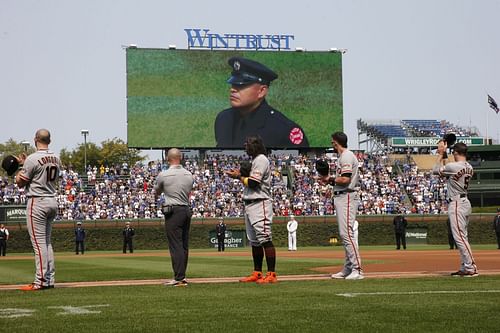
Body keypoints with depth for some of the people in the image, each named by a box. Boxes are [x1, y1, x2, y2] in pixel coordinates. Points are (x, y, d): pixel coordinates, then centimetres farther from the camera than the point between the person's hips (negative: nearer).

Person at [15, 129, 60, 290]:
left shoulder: (32, 159, -14)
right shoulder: (56, 159, 9)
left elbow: (20, 183, -9)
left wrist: (21, 167, 11)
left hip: (37, 202, -7)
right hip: (53, 201, 7)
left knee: (39, 242, -6)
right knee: (47, 242, 14)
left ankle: (41, 281, -8)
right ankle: (50, 279, 13)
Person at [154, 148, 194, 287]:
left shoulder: (163, 175, -8)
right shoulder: (189, 175, 7)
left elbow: (157, 192, 10)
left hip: (173, 211, -6)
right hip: (187, 210, 6)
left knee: (176, 245, -7)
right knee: (184, 245, 12)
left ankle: (179, 278, -11)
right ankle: (181, 276, 18)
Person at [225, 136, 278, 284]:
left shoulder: (261, 160, -10)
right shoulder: (254, 160, 21)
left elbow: (253, 183, -17)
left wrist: (239, 177, -4)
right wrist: (240, 175, 9)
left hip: (260, 203, -11)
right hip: (250, 204, 11)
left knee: (265, 238, -13)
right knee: (254, 241, 12)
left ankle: (272, 274, -16)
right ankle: (257, 273, 18)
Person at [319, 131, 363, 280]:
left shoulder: (346, 156, -12)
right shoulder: (343, 157, 20)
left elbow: (345, 179, -22)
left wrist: (331, 179, -7)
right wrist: (330, 180, 11)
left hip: (347, 197, -11)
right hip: (341, 197, 11)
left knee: (347, 233, -15)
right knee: (345, 234, 13)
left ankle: (357, 269, -17)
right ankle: (348, 269, 17)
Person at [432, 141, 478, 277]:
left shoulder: (453, 166, -17)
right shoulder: (469, 168, 10)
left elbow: (435, 170, -2)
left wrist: (441, 154, 6)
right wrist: (443, 157, 25)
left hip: (456, 203, -9)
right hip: (465, 203, 9)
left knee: (460, 237, -10)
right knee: (462, 237, 14)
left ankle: (471, 268, -14)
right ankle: (464, 268, 16)